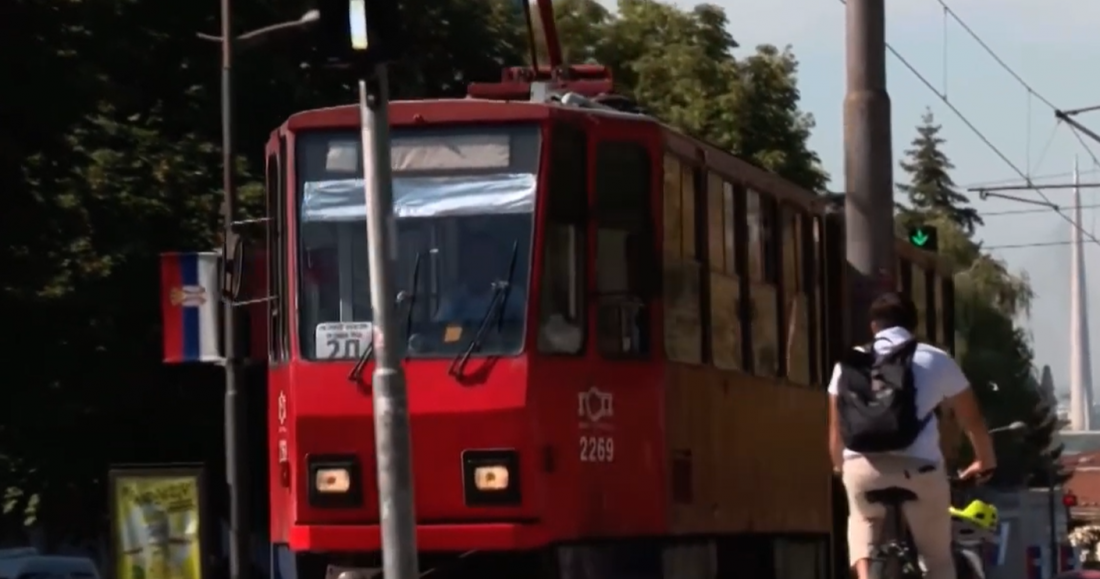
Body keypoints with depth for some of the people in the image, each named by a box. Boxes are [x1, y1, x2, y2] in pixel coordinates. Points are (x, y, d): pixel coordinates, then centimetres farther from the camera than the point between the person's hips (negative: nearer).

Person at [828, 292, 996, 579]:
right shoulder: (936, 360, 16)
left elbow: (837, 427, 26)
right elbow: (973, 420, 24)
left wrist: (839, 466, 44)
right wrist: (986, 461, 41)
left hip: (863, 465, 2)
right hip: (918, 467, -1)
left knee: (864, 520, 33)